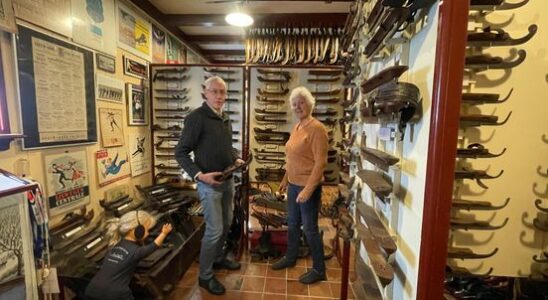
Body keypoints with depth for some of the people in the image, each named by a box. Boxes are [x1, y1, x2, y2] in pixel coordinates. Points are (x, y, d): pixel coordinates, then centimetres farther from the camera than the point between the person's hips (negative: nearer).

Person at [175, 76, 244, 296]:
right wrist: (199, 175, -23)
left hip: (228, 179, 8)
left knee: (226, 224, 19)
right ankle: (205, 276, 21)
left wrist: (236, 158, 4)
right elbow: (180, 152, -15)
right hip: (209, 182, -8)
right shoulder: (197, 117, -15)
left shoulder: (226, 119, 9)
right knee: (214, 230, 0)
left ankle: (218, 258, 42)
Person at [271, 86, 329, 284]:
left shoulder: (317, 128, -17)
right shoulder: (296, 128, 9)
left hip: (308, 187, -8)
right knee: (292, 224, 20)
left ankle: (319, 270, 24)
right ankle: (290, 258, 41)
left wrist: (308, 189, -23)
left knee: (310, 228, 4)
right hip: (293, 185, 8)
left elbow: (320, 163, -21)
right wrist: (285, 180, 18)